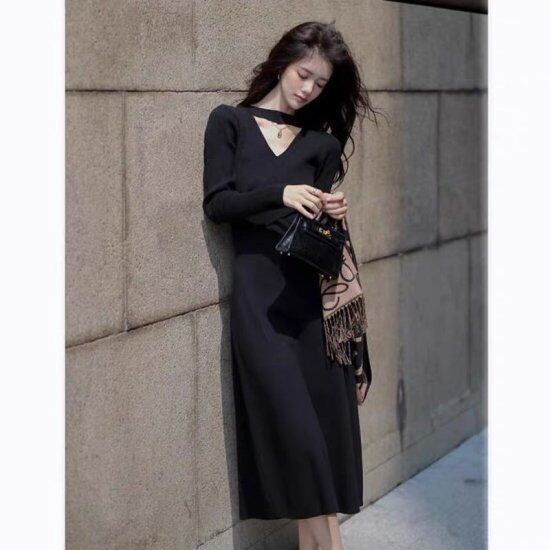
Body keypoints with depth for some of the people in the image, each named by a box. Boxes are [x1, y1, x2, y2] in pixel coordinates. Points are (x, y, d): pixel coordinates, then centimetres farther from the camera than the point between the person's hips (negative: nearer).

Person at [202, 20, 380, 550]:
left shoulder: (320, 142, 14)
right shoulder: (229, 121, 7)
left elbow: (317, 220, 14)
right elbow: (217, 203, -2)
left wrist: (333, 212, -9)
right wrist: (280, 195, -15)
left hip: (313, 285, 3)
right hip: (258, 289, -3)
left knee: (326, 411, -1)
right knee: (291, 419, -9)